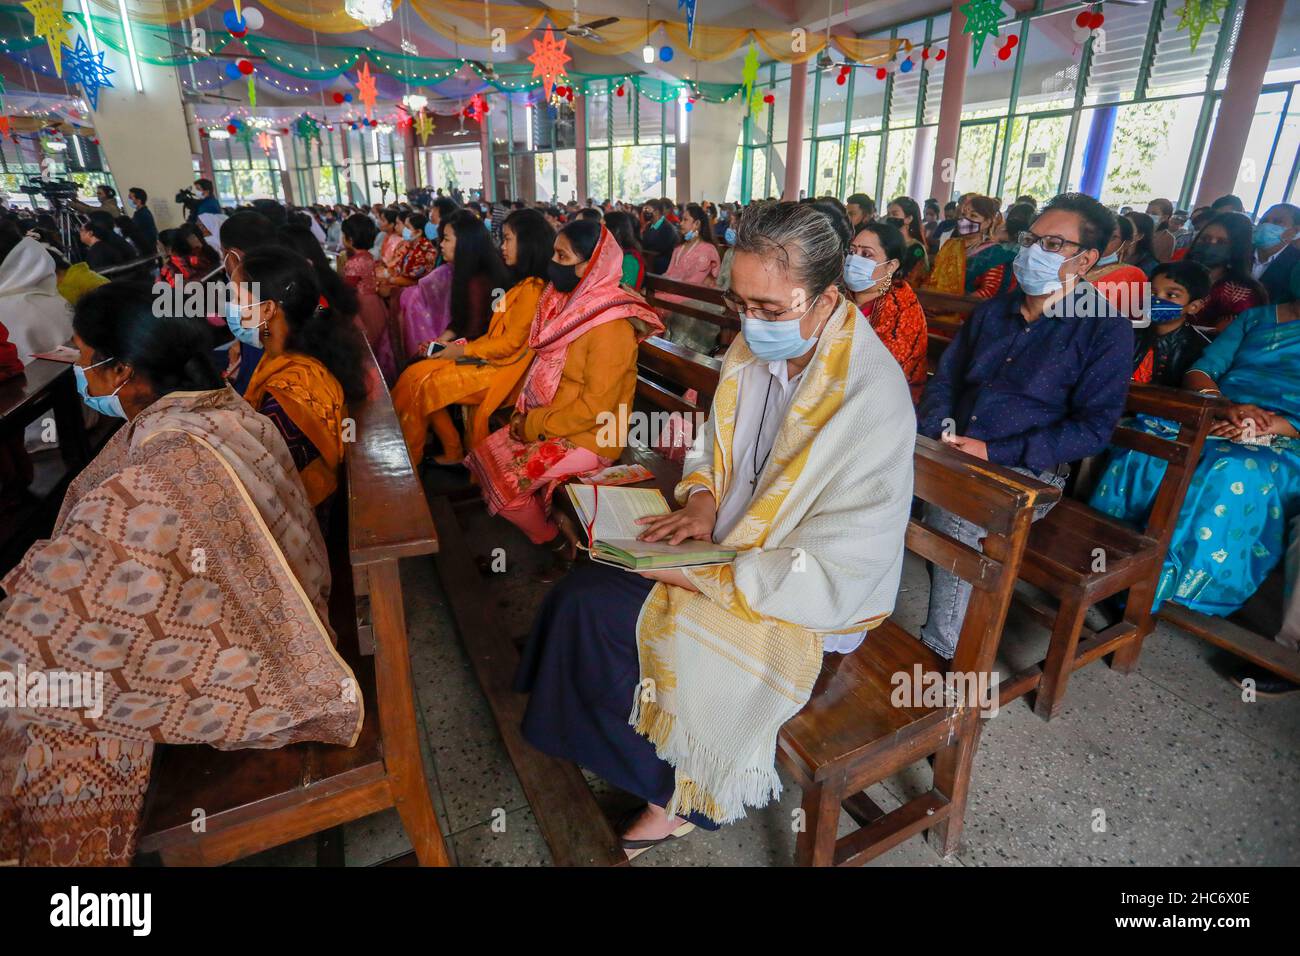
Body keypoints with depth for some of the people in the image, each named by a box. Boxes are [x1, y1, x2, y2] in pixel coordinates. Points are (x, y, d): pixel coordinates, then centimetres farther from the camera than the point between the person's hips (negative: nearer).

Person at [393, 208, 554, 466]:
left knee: (423, 384, -8)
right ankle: (452, 450, 2)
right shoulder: (522, 283, 13)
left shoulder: (532, 289, -17)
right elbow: (498, 334, 13)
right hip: (491, 359, 9)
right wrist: (464, 346, 2)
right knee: (418, 373, -1)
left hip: (502, 370, -9)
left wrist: (463, 350, -8)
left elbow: (509, 343, -17)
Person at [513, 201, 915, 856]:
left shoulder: (872, 402, -27)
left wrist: (700, 576, -23)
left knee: (596, 612, -14)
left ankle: (671, 796, 14)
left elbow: (833, 578, -25)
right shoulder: (754, 347, -4)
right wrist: (701, 500, -9)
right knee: (581, 596, -5)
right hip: (730, 543, 7)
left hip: (811, 601, -7)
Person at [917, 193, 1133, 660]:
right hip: (951, 453, 5)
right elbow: (944, 379, 15)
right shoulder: (993, 310, 15)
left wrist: (995, 453, -17)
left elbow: (1093, 427, -7)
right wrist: (939, 431, -7)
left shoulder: (1106, 331, -1)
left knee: (955, 512, -31)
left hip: (1025, 470, -5)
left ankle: (943, 648, -12)